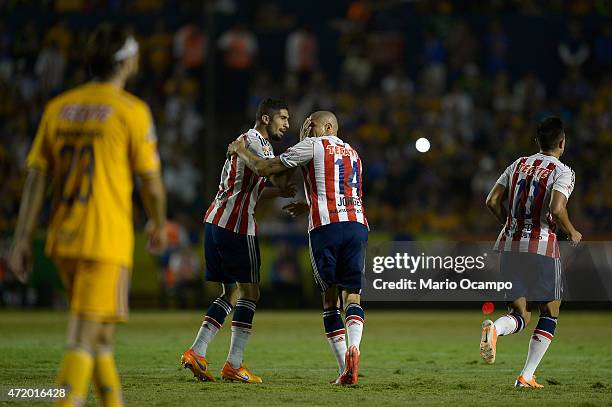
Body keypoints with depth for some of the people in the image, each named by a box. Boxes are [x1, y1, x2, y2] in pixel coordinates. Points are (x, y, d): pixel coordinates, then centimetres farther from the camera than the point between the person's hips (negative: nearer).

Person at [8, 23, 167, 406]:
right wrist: (159, 225, 15)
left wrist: (23, 241, 6)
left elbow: (35, 178, 6)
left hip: (62, 240, 6)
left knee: (100, 332, 20)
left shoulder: (58, 108, 9)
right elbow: (152, 183, -3)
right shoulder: (132, 111, -6)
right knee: (85, 337, -8)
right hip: (107, 241, -6)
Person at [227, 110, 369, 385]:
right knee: (352, 295, 2)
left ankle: (344, 369, -4)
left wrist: (241, 151, 24)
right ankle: (353, 347, -27)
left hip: (326, 226, -4)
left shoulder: (313, 146, 9)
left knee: (330, 298, 4)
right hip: (357, 225, 4)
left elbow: (264, 169, 8)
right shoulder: (353, 154, 27)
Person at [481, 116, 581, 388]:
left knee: (520, 315, 10)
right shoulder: (563, 172, -5)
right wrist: (572, 233, -2)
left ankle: (494, 329, -26)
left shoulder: (518, 165, 12)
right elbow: (556, 209, -20)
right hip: (542, 248, -5)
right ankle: (526, 376, 4)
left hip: (509, 246, 5)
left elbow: (492, 201, 10)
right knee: (550, 313, 12)